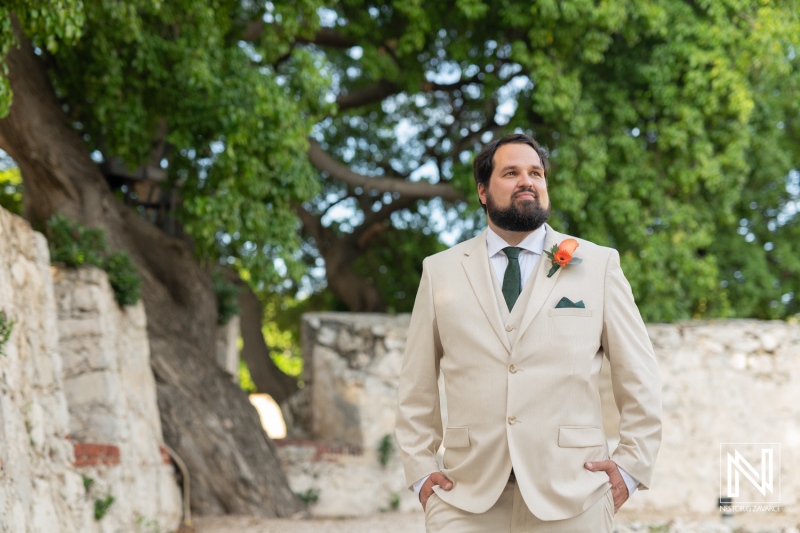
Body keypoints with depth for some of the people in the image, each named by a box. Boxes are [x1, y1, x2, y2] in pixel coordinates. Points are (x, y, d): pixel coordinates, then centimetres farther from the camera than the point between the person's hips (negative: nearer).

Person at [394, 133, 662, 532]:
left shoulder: (598, 265, 7)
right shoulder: (441, 271, 10)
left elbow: (639, 376, 9)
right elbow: (416, 386, 13)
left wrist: (632, 465, 1)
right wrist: (420, 468, 4)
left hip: (571, 498, 0)